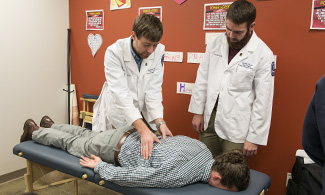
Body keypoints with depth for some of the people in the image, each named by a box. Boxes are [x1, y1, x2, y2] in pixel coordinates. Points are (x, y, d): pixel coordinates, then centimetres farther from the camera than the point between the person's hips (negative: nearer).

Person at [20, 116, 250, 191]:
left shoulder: (205, 149, -16)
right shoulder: (176, 176, -39)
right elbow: (122, 175, -32)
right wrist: (99, 166, -18)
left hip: (134, 134, 6)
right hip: (117, 148, -6)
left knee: (86, 134, 32)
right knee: (71, 143, 23)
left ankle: (50, 124, 58)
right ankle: (34, 131, 50)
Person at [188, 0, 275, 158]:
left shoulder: (263, 54, -11)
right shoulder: (215, 43, 2)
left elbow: (263, 101, -10)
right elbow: (202, 79, 7)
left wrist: (254, 138, -8)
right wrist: (197, 112, 6)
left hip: (236, 129, -4)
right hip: (209, 119, 4)